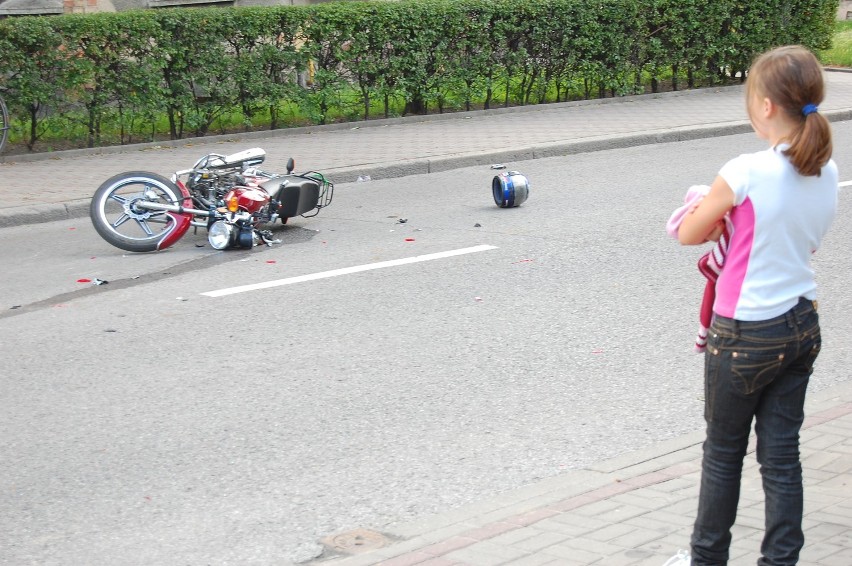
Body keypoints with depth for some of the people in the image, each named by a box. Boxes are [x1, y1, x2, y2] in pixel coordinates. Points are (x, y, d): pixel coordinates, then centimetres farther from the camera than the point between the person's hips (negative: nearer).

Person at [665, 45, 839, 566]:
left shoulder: (745, 174, -23)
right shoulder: (827, 172, -2)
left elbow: (689, 234, -9)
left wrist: (718, 223, 9)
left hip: (746, 336, -6)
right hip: (803, 326, 6)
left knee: (724, 454, 13)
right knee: (782, 454, 12)